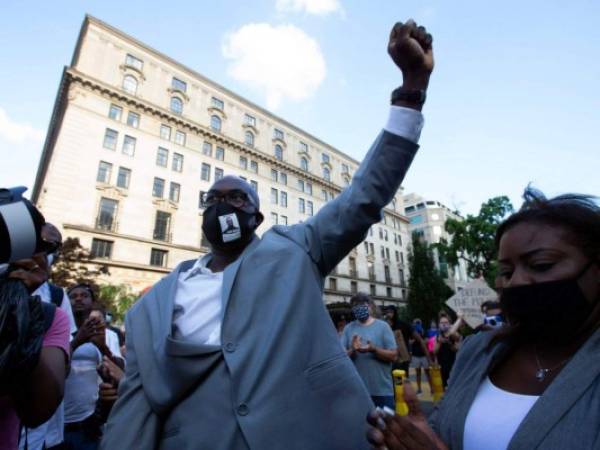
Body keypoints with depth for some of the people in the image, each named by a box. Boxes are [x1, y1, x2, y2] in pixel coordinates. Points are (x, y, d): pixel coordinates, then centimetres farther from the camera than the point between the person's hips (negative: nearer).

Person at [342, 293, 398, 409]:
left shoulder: (383, 326, -3)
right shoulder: (348, 328, 2)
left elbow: (393, 355, -5)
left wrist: (373, 350, -22)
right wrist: (352, 350, -20)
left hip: (382, 390, -1)